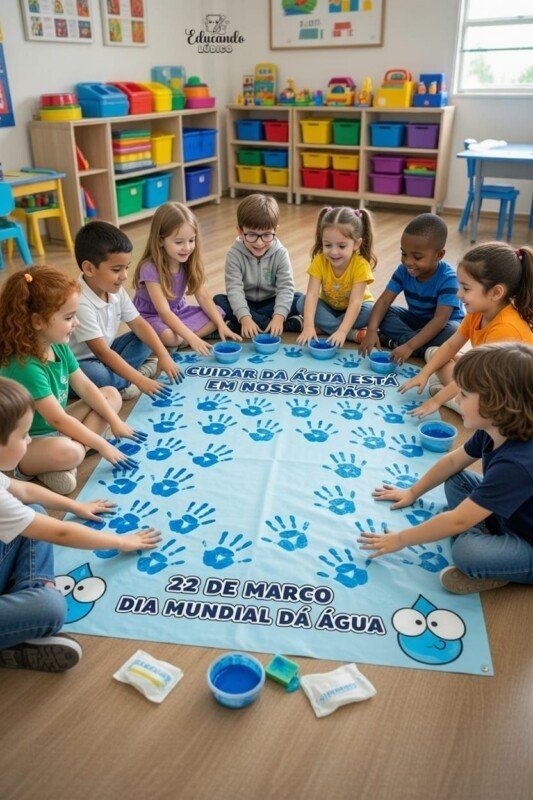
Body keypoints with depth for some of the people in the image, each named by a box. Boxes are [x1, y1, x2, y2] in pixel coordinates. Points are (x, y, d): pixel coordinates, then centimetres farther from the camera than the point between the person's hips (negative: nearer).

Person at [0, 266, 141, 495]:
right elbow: (57, 419, -28)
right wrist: (102, 446, -22)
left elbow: (84, 387, 4)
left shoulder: (59, 346, -5)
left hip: (58, 428, 10)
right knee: (67, 452, -42)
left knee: (112, 394, 7)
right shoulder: (26, 366, -31)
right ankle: (28, 469, -8)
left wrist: (115, 422, 1)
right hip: (27, 442, -10)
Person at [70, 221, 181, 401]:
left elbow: (138, 324, 0)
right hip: (76, 365, -8)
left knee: (143, 339, -1)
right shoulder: (81, 303, -30)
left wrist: (163, 355, -14)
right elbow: (102, 352, -31)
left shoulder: (116, 291, -5)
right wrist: (140, 380, -33)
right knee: (95, 374, -38)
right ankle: (124, 384, -8)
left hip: (105, 356, 8)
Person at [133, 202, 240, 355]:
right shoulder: (150, 268, -27)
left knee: (218, 314, -12)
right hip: (151, 316, -7)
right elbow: (164, 312, -31)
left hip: (178, 311, 7)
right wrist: (192, 338, -39)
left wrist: (221, 325, -20)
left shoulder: (189, 262, -8)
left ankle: (181, 341, -19)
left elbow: (203, 297, -8)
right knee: (170, 337, -39)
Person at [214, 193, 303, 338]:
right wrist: (245, 318, -38)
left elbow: (285, 287, -19)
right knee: (218, 301, -28)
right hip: (244, 304, 0)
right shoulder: (235, 254, -16)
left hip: (270, 302, 0)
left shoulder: (280, 254, -13)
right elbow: (234, 289, -24)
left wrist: (278, 317, -34)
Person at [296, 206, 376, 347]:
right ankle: (354, 334, -28)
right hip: (328, 306, 3)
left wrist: (342, 331, -50)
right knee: (302, 302, -26)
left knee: (369, 310, -34)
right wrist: (308, 326, -45)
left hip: (353, 309, -2)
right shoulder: (319, 261, -21)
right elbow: (312, 294, -29)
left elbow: (355, 302, -35)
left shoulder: (361, 265, -28)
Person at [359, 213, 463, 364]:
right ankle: (429, 350, -27)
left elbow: (440, 319, -36)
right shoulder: (404, 270, -16)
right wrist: (371, 331, -37)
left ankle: (395, 341, -27)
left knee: (453, 332, -37)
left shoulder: (448, 278, -30)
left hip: (444, 323, -5)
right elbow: (384, 301, -19)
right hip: (415, 319, 5)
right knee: (384, 314, -18)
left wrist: (410, 346, -47)